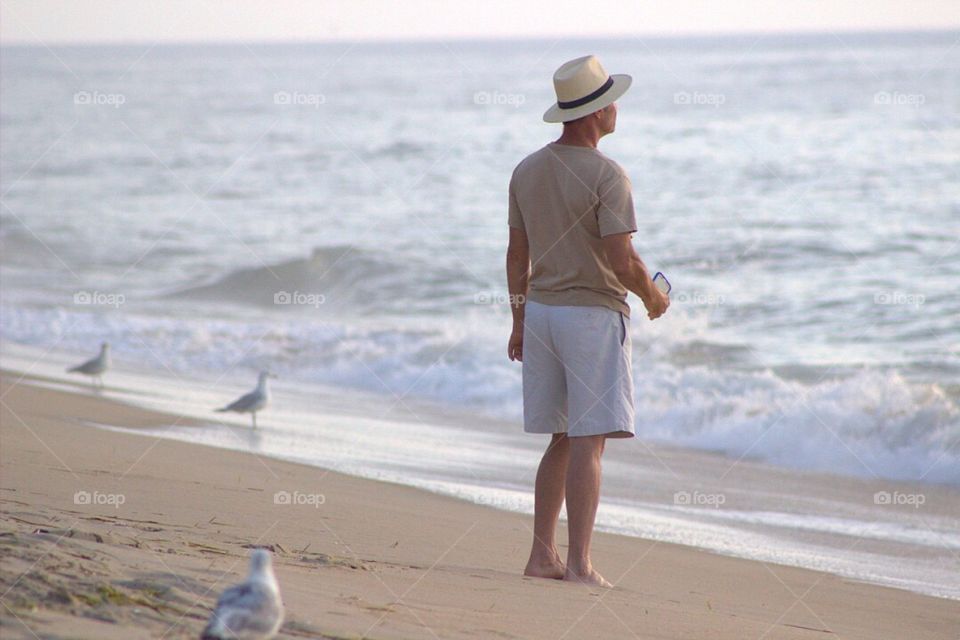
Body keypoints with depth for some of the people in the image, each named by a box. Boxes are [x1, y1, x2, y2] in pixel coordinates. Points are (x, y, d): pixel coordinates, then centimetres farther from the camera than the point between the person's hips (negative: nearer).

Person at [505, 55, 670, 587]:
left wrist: (519, 321, 20)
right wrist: (653, 297, 1)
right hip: (594, 313, -7)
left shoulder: (527, 170, 8)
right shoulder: (606, 176, -14)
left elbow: (517, 254, 13)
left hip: (540, 310, 7)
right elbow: (622, 262, -18)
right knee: (589, 440, -6)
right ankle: (579, 564, -9)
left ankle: (543, 554, 13)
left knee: (562, 439, 14)